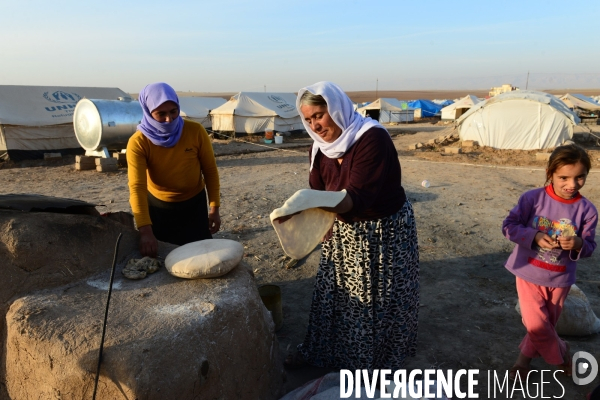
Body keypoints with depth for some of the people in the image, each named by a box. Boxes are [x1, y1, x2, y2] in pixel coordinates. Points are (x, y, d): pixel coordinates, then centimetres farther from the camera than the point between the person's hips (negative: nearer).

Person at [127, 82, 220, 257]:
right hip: (158, 206, 0)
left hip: (194, 204, 1)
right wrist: (145, 230, -40)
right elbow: (137, 187, -29)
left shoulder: (196, 131, -17)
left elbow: (210, 170, -7)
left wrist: (214, 207, -10)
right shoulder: (138, 142, -21)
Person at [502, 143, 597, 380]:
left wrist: (578, 244, -26)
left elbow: (589, 247, -3)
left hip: (560, 278, 2)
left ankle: (524, 358, 40)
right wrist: (534, 237, -27)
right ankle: (561, 354, 29)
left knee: (546, 323, 16)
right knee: (536, 323, -2)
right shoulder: (533, 198, -15)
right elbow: (509, 226, -12)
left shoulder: (587, 210, -10)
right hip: (529, 272, -2)